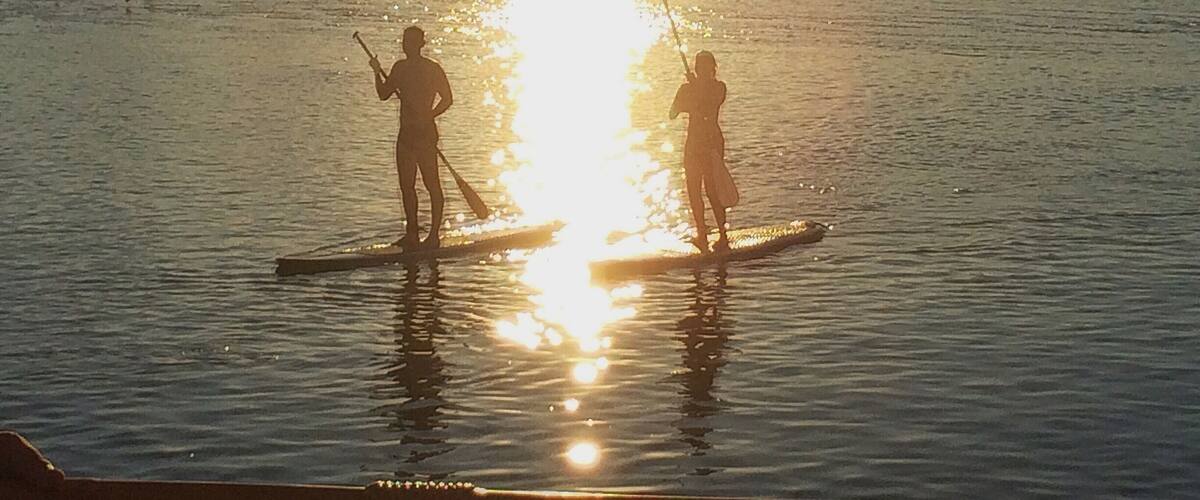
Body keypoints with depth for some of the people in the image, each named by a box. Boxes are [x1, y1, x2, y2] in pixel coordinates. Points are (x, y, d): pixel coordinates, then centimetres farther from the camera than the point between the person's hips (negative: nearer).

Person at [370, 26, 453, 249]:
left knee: (431, 183, -4)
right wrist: (378, 73, 4)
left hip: (425, 133, -7)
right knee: (406, 185, 9)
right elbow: (384, 94, 17)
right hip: (406, 133, 7)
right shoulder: (400, 67, 13)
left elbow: (447, 99, -6)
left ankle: (434, 235, 0)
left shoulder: (432, 69, -6)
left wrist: (427, 117, -12)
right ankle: (412, 233, 17)